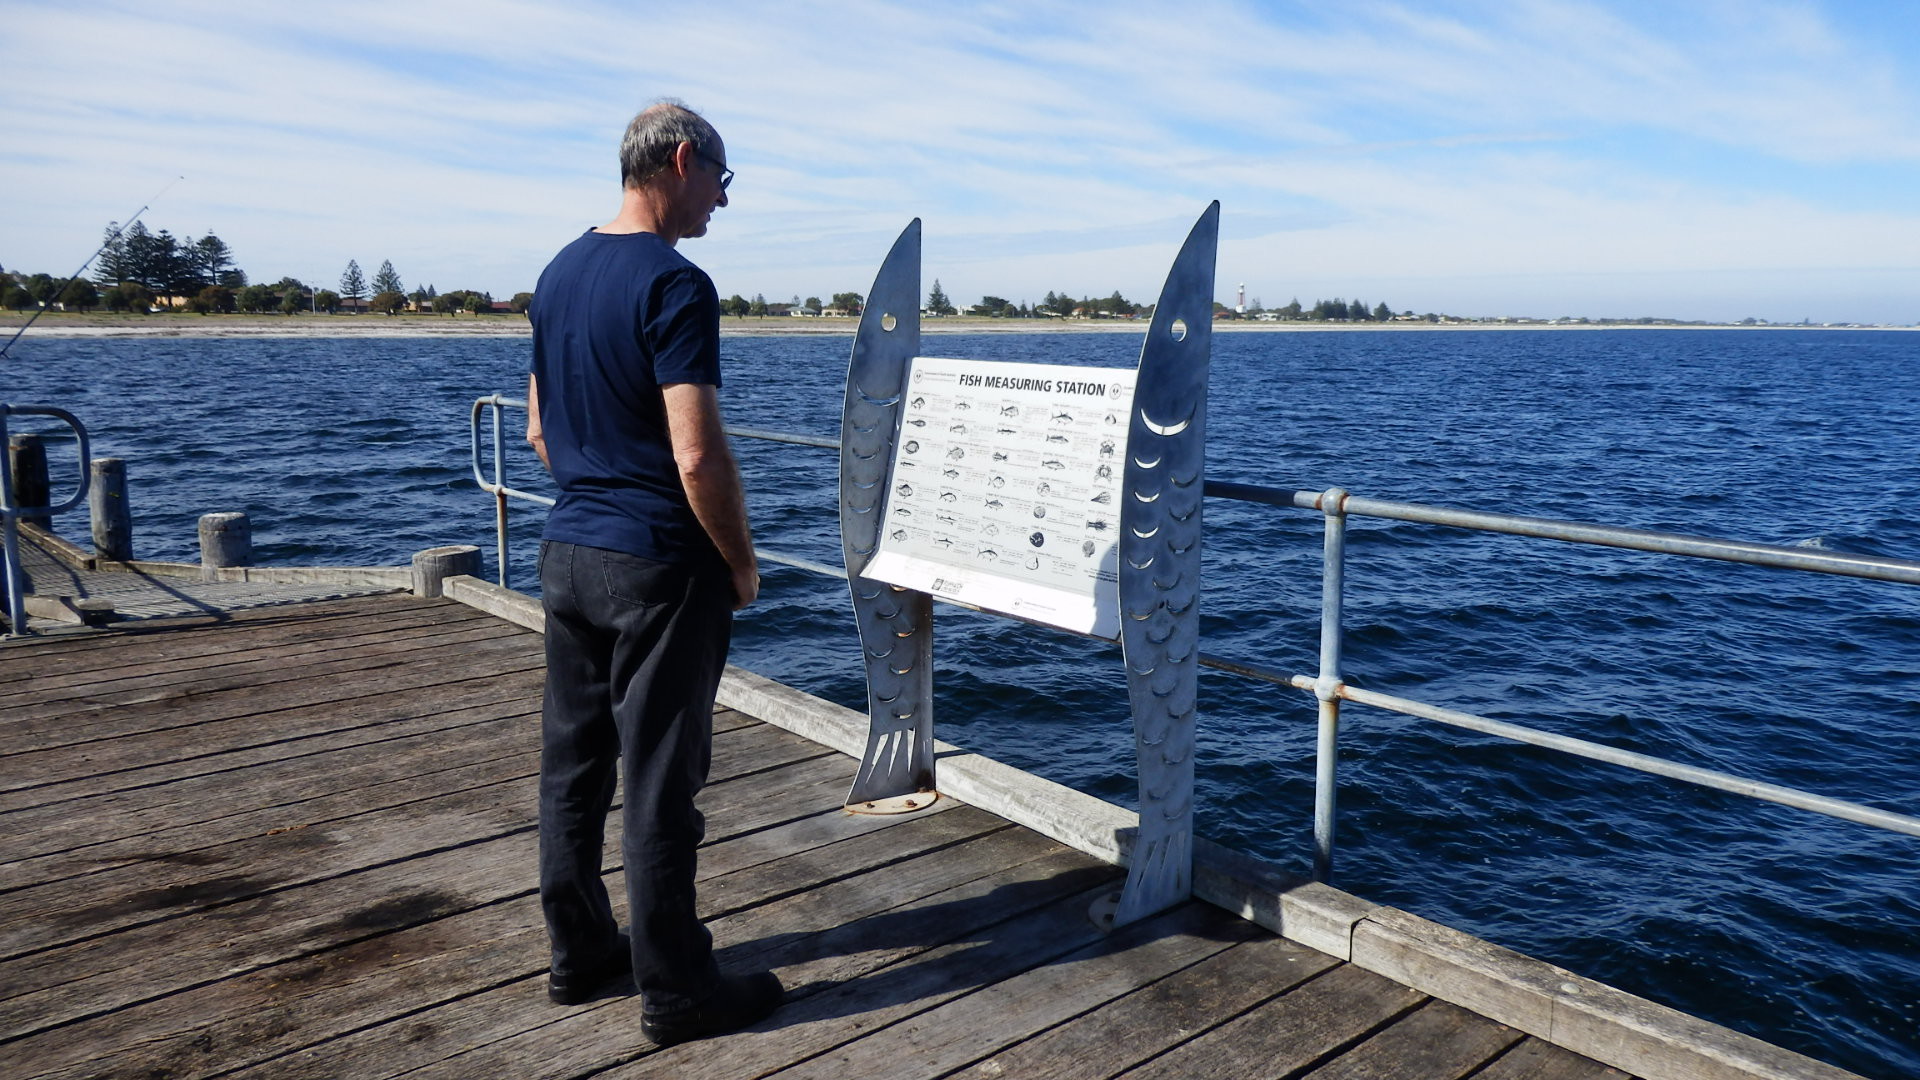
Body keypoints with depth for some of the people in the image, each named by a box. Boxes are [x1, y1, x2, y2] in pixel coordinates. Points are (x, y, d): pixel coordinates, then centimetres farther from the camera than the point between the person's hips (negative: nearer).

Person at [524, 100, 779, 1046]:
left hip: (567, 551, 8)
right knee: (658, 781, 1)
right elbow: (697, 455, -22)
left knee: (573, 762, 15)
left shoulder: (558, 274, 10)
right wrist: (741, 563, -10)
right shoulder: (674, 285, -16)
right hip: (658, 566, -8)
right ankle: (675, 991, 14)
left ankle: (578, 954, 30)